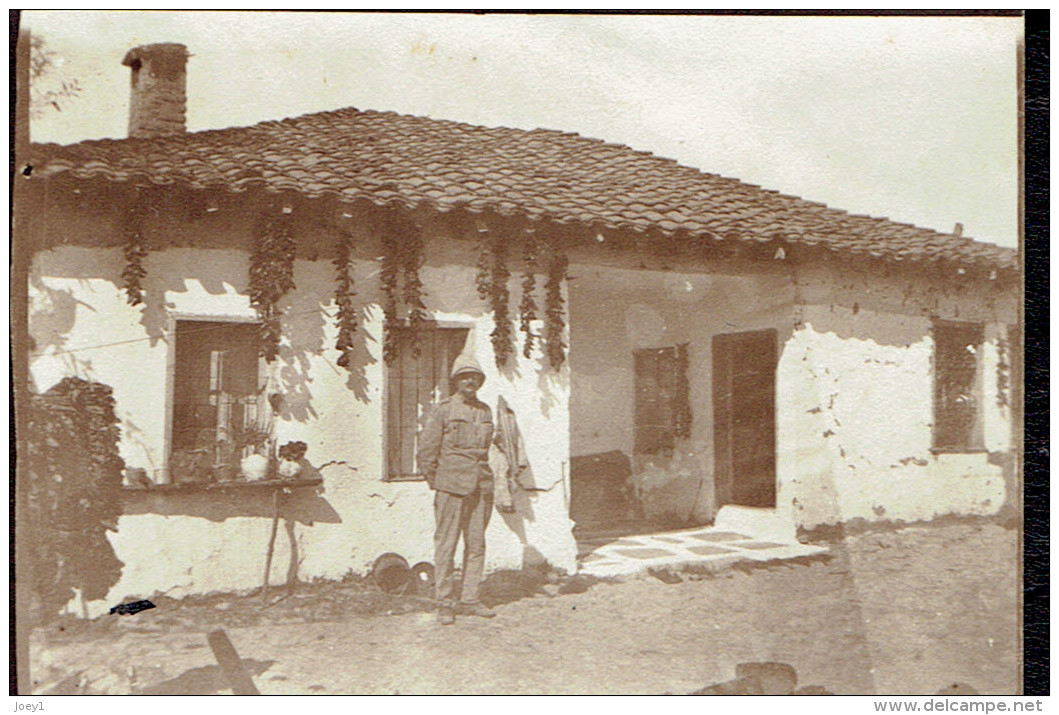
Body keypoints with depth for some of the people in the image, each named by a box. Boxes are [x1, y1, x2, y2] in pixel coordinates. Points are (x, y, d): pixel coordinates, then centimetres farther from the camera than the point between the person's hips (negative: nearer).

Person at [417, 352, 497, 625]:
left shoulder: (485, 411, 12)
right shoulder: (442, 410, -3)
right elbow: (426, 452, -1)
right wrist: (437, 482, 0)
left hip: (481, 487, 5)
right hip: (451, 488, -5)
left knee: (476, 544, 7)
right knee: (445, 545, -1)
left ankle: (470, 600, 17)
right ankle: (444, 604, 8)